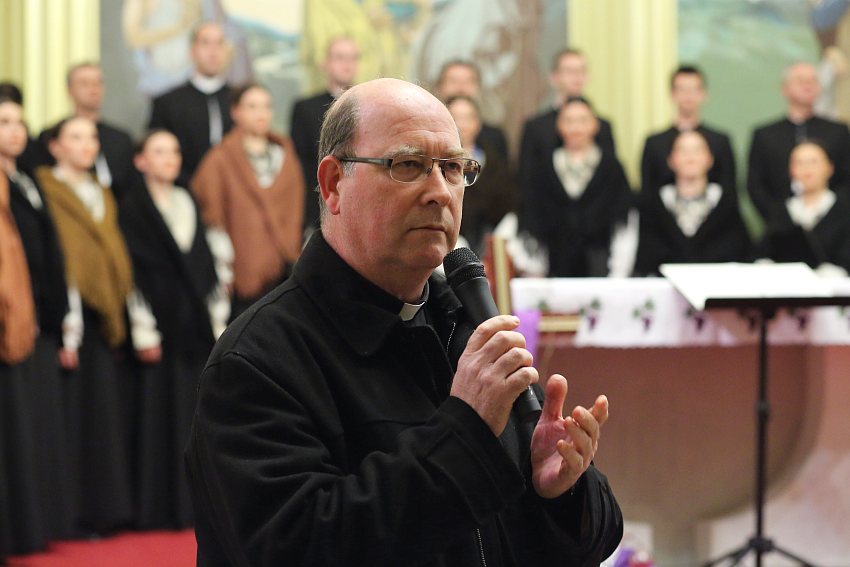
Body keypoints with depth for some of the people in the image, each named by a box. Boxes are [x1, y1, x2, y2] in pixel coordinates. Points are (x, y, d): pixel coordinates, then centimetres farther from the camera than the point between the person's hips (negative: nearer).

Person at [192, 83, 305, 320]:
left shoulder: (284, 150, 13)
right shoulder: (221, 159, 0)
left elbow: (295, 202, 16)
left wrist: (291, 247, 9)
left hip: (286, 260, 4)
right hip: (248, 267, -3)